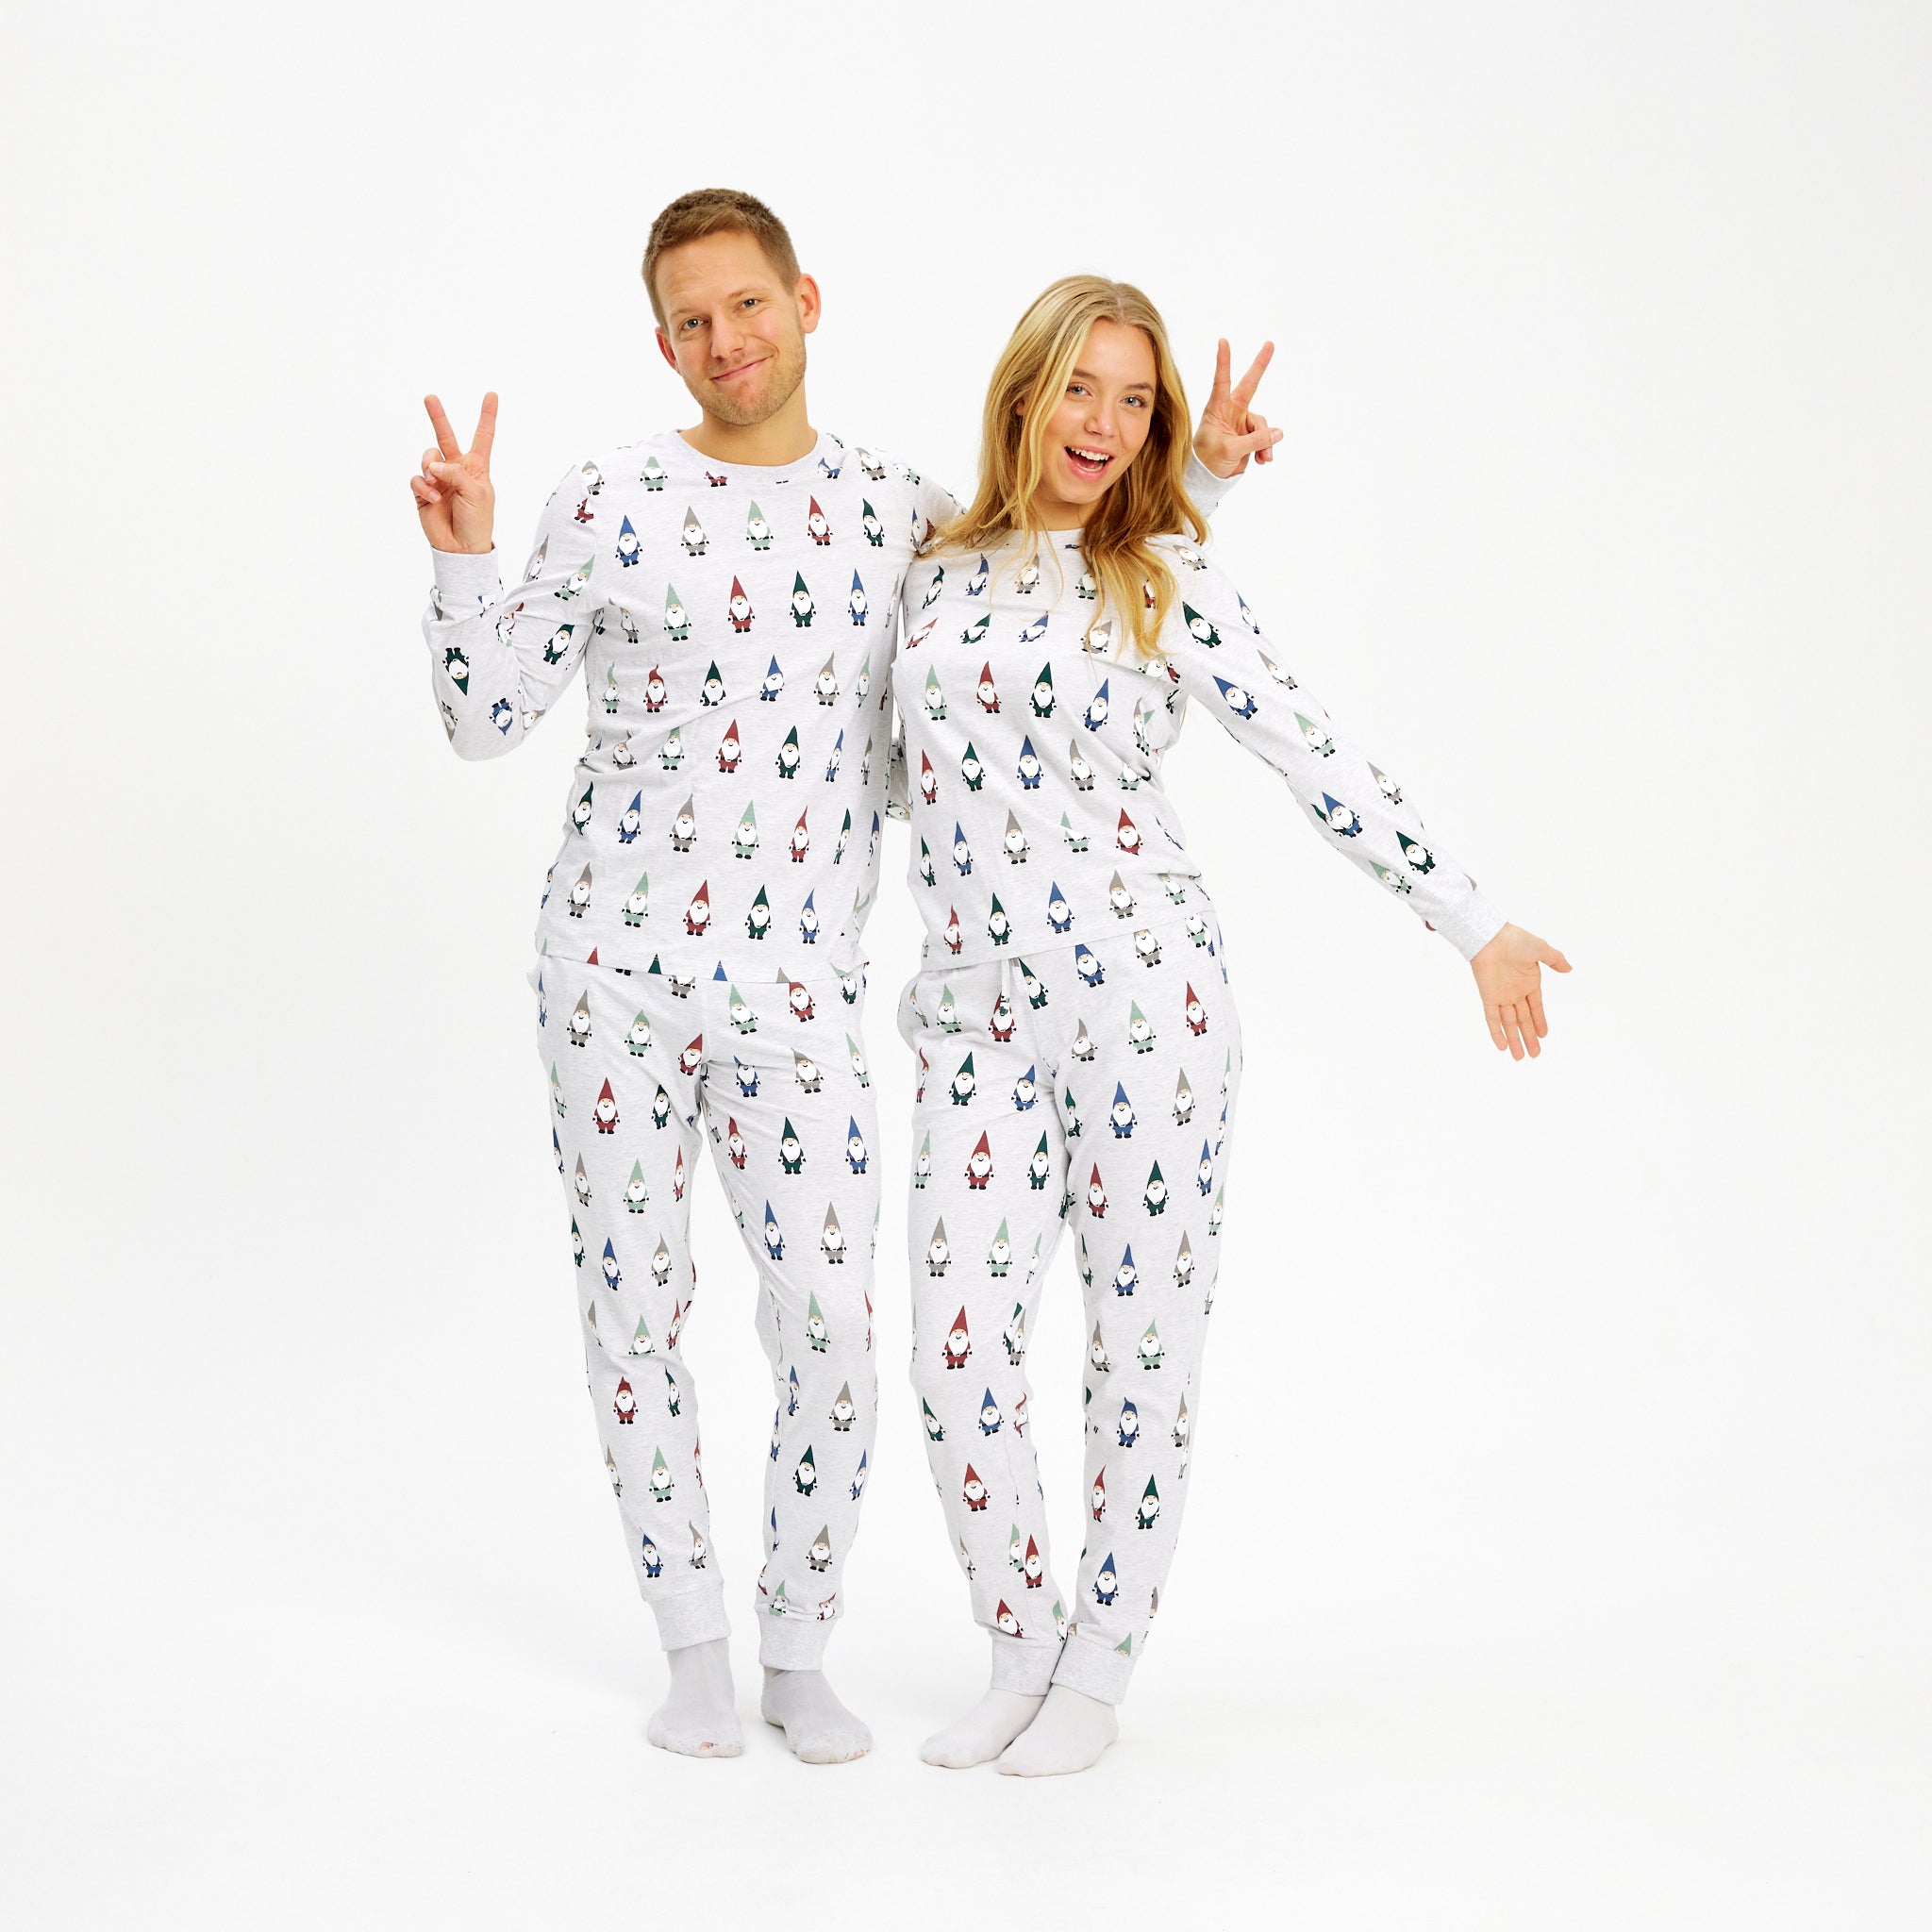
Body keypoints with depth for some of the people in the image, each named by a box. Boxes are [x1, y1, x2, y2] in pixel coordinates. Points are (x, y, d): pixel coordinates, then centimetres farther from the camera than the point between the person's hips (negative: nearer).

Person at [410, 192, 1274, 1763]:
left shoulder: (900, 513, 4)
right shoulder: (607, 503, -2)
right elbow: (484, 721, 0)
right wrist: (464, 558, -15)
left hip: (801, 989, 1)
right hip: (614, 969, 0)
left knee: (833, 1335, -1)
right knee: (634, 1311, 6)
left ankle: (799, 1652, 21)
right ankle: (693, 1646, 24)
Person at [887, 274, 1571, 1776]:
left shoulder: (1163, 581, -1)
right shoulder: (937, 571, 9)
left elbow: (1321, 760, -3)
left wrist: (1472, 922, -3)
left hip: (1148, 1002, -3)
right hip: (978, 1020, 3)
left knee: (1141, 1344, 5)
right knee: (957, 1351, -2)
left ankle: (1100, 1668, 23)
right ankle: (1023, 1651, 21)